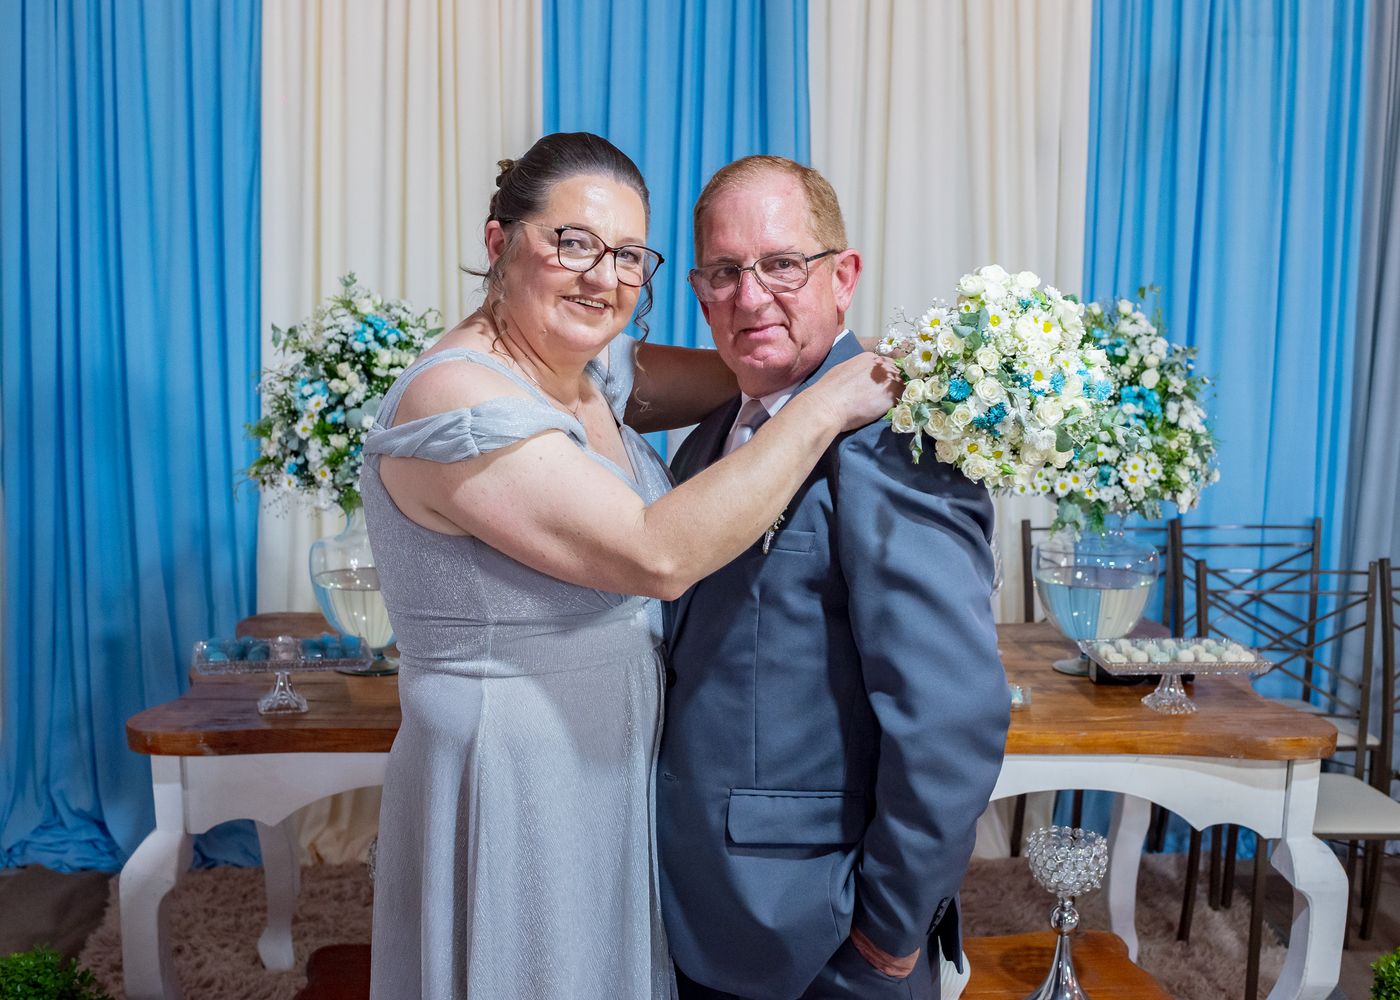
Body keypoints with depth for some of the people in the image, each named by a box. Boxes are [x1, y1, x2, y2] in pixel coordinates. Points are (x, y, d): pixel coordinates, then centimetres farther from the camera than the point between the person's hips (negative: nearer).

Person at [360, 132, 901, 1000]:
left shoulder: (587, 369, 2)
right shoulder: (463, 402, -24)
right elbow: (657, 554, -29)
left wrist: (865, 362, -6)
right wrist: (821, 409, -23)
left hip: (612, 768, 8)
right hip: (514, 790, -8)